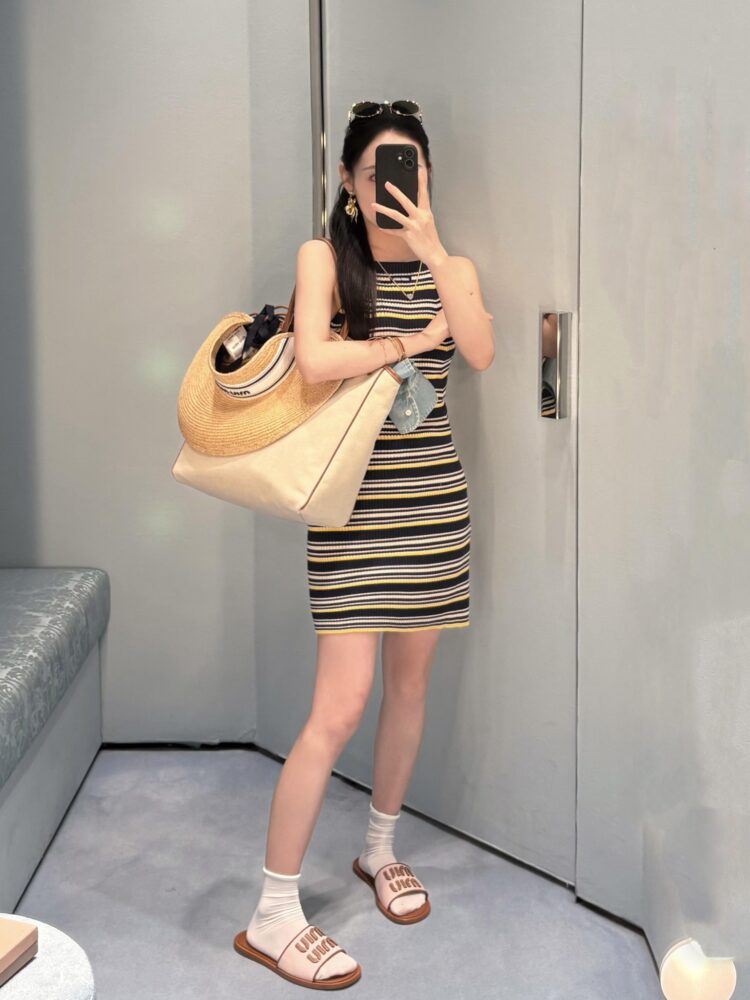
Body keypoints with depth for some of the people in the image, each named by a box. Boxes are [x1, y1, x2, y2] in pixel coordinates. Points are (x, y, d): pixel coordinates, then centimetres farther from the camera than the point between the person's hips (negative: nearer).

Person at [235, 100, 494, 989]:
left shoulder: (450, 268, 8)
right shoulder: (324, 256, -3)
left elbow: (481, 354, -11)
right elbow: (314, 361, -20)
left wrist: (433, 250, -18)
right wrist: (415, 340, -10)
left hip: (433, 498, 5)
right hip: (355, 500, -5)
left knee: (409, 685, 14)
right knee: (340, 708, -9)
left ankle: (380, 849, 35)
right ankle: (272, 915, 1)